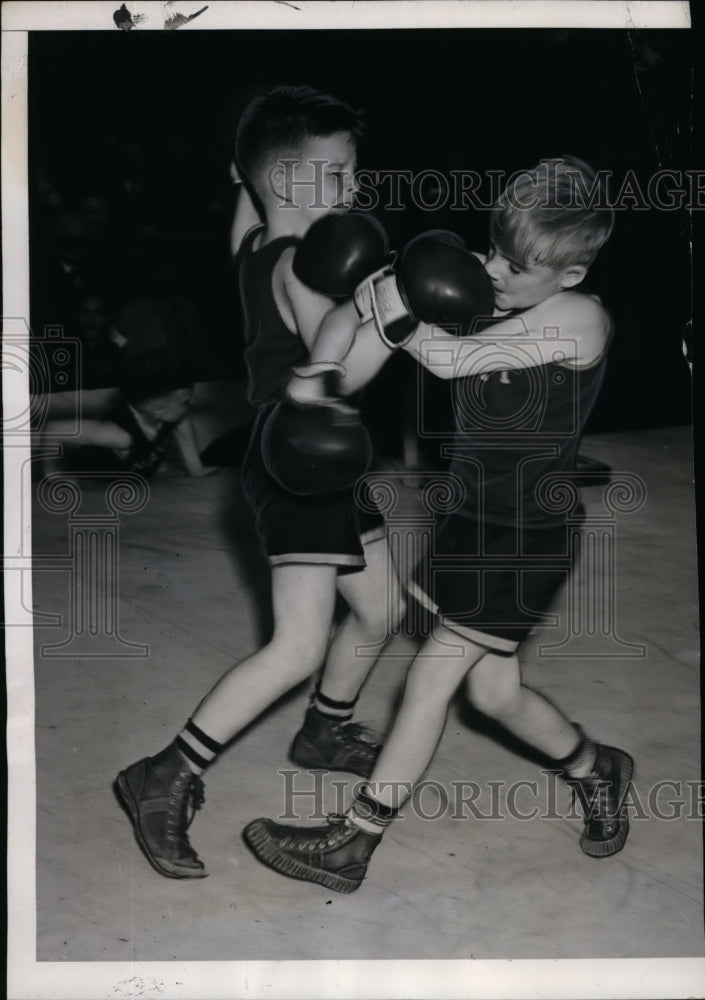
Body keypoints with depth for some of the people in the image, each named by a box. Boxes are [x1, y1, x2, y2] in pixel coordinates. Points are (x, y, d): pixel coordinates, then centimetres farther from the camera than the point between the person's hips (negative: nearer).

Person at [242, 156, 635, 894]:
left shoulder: (579, 320, -20)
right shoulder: (484, 288, 0)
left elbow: (451, 358, -23)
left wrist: (389, 310, -11)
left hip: (524, 539, -7)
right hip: (472, 520, 7)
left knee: (430, 678, -2)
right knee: (492, 689, 16)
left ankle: (349, 846, 10)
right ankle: (596, 772, 42)